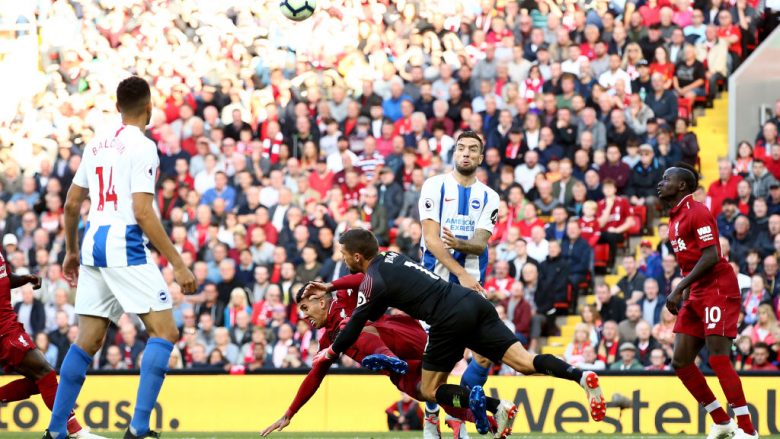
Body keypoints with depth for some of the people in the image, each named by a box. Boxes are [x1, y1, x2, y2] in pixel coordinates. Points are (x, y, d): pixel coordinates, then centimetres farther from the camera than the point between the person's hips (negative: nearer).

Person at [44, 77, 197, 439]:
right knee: (164, 331, -4)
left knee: (88, 340, 13)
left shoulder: (97, 144, 13)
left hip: (93, 244, 8)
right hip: (125, 245, -8)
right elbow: (142, 212, -16)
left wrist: (71, 251, 32)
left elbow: (72, 204, 18)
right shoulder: (142, 147, -9)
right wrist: (178, 264, -15)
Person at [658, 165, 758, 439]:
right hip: (697, 296, 10)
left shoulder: (697, 212, -11)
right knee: (681, 363, 4)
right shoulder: (675, 218, 17)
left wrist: (679, 289, -22)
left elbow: (711, 256, -20)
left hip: (717, 290, -10)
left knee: (718, 359, -16)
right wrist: (685, 293, 11)